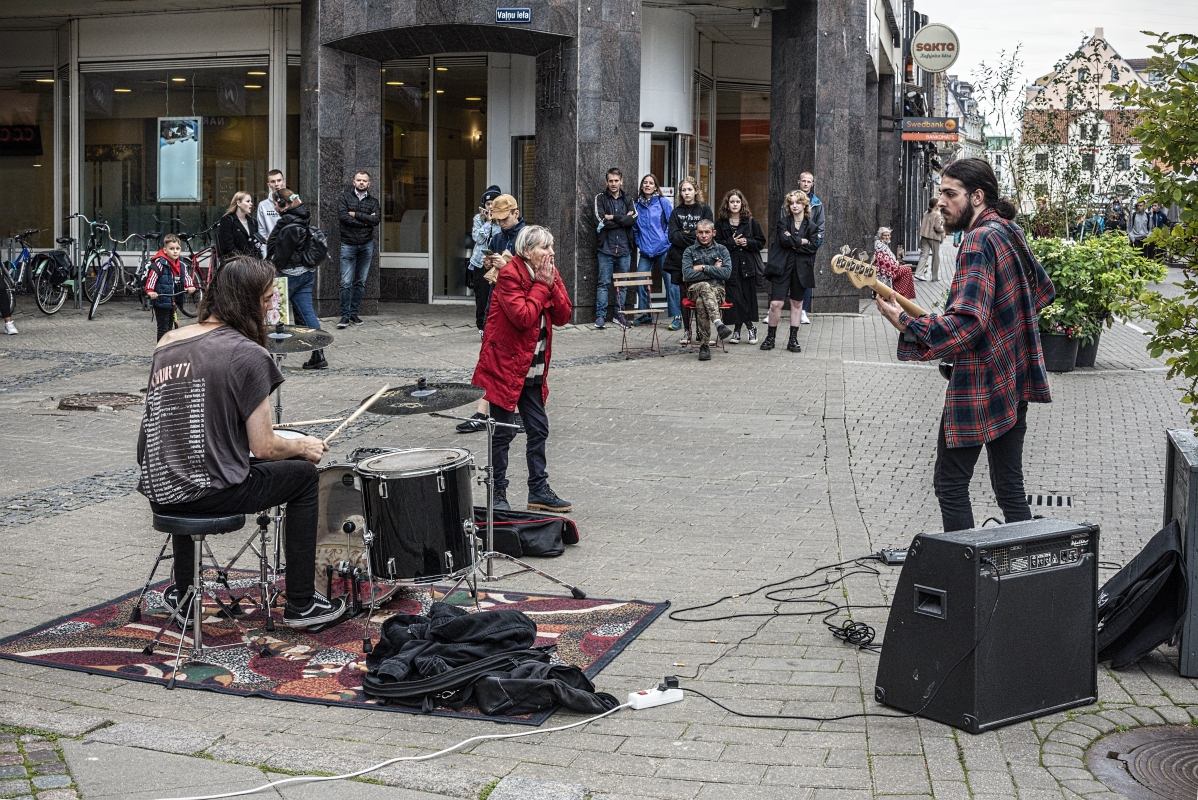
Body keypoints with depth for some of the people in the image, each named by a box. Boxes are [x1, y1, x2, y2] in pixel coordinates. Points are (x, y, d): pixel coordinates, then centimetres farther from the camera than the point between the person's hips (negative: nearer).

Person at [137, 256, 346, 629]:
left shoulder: (167, 343, 8)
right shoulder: (247, 354, -13)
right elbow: (264, 447, -14)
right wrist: (304, 447, 6)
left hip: (158, 491, 7)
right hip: (212, 493, -7)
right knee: (304, 475, 15)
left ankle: (181, 591, 45)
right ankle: (300, 605, 18)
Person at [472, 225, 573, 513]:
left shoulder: (549, 274, 7)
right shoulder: (510, 274, -15)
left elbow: (563, 316, 1)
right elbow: (523, 317, -24)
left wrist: (551, 284, -10)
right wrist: (540, 285, -16)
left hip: (534, 368, 7)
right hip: (506, 365, -7)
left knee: (538, 429, 11)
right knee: (503, 433, -1)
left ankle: (539, 491, 21)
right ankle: (498, 496, 8)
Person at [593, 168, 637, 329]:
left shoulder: (627, 200, 11)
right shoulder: (601, 198, 3)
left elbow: (634, 219, -7)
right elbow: (600, 219, -12)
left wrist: (613, 217, -14)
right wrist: (623, 219, -8)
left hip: (624, 248, 3)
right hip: (606, 248, -3)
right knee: (603, 283, -2)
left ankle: (620, 314, 17)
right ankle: (600, 315, 2)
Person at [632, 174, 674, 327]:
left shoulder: (663, 202, 1)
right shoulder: (638, 205, 11)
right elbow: (635, 228, 19)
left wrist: (667, 241, -7)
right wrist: (639, 243, 9)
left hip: (663, 250, -4)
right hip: (646, 251, 4)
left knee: (670, 283, -6)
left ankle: (676, 316, -2)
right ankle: (644, 315, 13)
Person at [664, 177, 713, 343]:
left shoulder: (704, 210, 6)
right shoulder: (676, 212, 13)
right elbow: (673, 235, 1)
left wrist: (685, 236, -8)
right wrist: (693, 239, -10)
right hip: (680, 259, 2)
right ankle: (687, 330, 10)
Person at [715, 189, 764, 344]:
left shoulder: (750, 222, 8)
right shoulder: (721, 224, 6)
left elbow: (761, 241, 7)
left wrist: (747, 243, -9)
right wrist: (732, 243, -11)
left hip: (748, 265, 1)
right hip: (730, 265, 0)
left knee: (748, 295, 0)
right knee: (734, 297, -7)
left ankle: (737, 329, 9)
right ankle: (750, 326, 4)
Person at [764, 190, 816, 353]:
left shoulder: (811, 226, 7)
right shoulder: (784, 223, 8)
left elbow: (812, 248, -6)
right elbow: (784, 240, -11)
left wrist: (793, 242, -9)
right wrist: (802, 241, -8)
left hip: (801, 269, 1)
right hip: (782, 266, -1)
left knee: (797, 303, 8)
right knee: (776, 303, -8)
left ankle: (793, 339, 15)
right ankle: (770, 337, 5)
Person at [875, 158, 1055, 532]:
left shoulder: (979, 241, -18)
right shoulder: (1011, 232, 11)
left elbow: (966, 321, -30)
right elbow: (1042, 289, 27)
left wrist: (906, 323, -29)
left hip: (978, 386, -9)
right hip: (1015, 382, 9)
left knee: (951, 485, -2)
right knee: (1009, 487, 13)